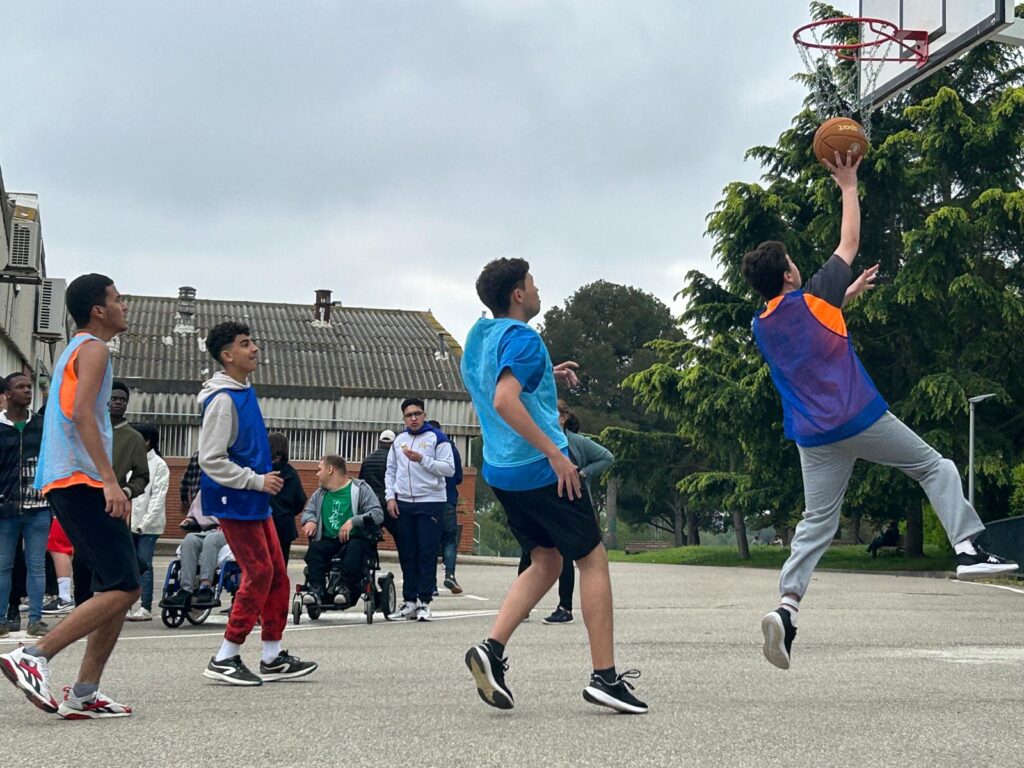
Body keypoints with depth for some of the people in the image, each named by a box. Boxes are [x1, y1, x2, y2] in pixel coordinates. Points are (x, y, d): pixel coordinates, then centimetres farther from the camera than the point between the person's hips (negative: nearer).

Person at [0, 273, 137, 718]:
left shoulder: (76, 350, 25)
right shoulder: (93, 349, -5)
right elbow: (81, 413, -19)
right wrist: (110, 480, -25)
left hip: (63, 482, 10)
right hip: (82, 480, -10)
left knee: (117, 588, 9)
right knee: (122, 589, -13)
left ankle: (83, 695, 5)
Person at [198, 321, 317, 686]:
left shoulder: (245, 392, 13)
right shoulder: (222, 400, -18)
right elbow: (211, 460, -21)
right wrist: (257, 480, -19)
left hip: (256, 503, 10)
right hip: (235, 503, -10)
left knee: (277, 574, 10)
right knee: (258, 574, -8)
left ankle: (273, 658, 17)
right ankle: (224, 659, 1)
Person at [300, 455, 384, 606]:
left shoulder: (360, 488, 2)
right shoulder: (319, 494, 21)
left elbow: (377, 514, -8)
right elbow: (308, 511, 19)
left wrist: (353, 521, -22)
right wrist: (310, 521, -6)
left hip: (355, 539, -4)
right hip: (328, 541, 4)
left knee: (355, 548, -38)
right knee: (314, 549, -29)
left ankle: (346, 588, -37)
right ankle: (316, 590, -34)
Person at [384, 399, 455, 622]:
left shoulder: (437, 438, 0)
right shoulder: (399, 440, 15)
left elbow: (449, 469, -8)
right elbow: (391, 471, 18)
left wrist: (422, 459, -15)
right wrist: (390, 497, 5)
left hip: (431, 503, -5)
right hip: (404, 504, 5)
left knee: (427, 554, -6)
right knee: (407, 555, 6)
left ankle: (424, 602, -3)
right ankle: (409, 601, 11)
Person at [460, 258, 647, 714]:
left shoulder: (478, 336, 14)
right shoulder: (522, 338, -14)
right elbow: (504, 402, -28)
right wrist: (556, 453, -26)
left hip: (500, 472, 9)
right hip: (541, 470, -9)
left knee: (546, 562, 16)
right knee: (593, 559, 1)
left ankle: (492, 648, -1)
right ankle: (604, 677, 0)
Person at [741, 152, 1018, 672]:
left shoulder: (761, 328, 10)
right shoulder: (812, 298, -6)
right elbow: (850, 242, 5)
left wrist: (846, 296, 34)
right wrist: (849, 186, 15)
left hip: (813, 437, 5)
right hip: (861, 419, -5)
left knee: (816, 524, 6)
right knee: (934, 466, 13)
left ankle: (786, 606, -11)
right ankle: (967, 549, -1)